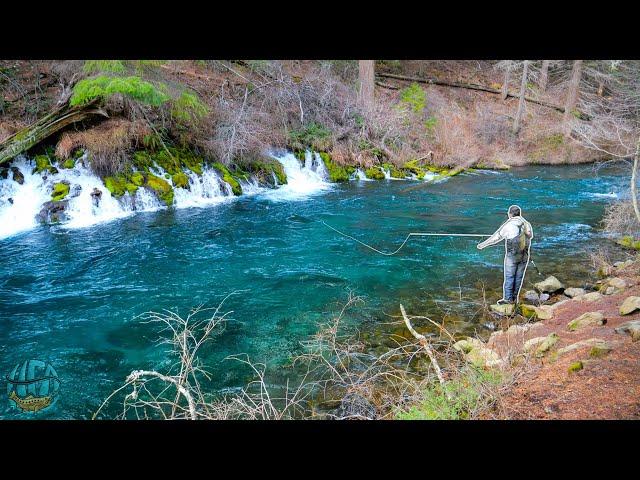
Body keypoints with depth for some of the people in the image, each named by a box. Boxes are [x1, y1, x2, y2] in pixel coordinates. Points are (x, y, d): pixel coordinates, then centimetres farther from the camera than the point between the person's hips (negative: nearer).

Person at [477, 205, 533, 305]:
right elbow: (530, 236, 22)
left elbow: (496, 237, -9)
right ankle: (514, 298, 17)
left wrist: (483, 244, 1)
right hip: (524, 256, 5)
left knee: (509, 277, 4)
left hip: (512, 256, -5)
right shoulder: (527, 224, 4)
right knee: (519, 277, 11)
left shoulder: (508, 224, -11)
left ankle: (508, 298, 6)